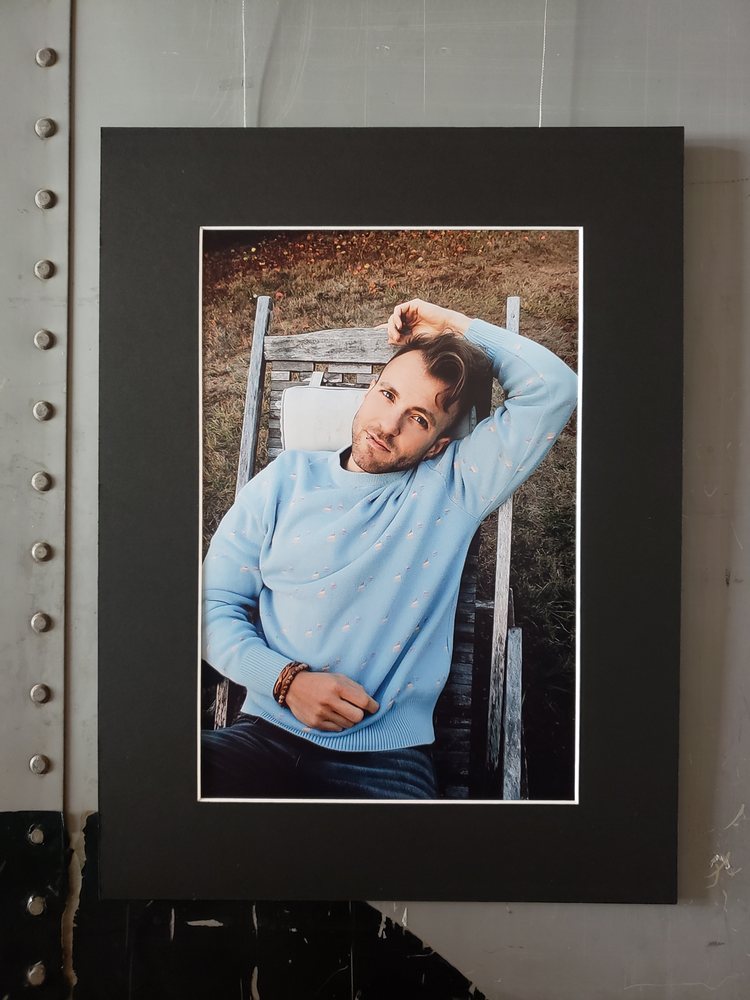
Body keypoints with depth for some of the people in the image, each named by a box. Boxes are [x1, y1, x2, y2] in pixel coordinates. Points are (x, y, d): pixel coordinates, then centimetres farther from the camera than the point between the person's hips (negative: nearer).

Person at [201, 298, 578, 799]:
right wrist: (288, 679, -9)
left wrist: (457, 324, 5)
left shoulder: (453, 490, 5)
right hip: (268, 733, 1)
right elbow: (215, 606, 7)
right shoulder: (289, 478, 8)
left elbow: (556, 388, -2)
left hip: (387, 757, -1)